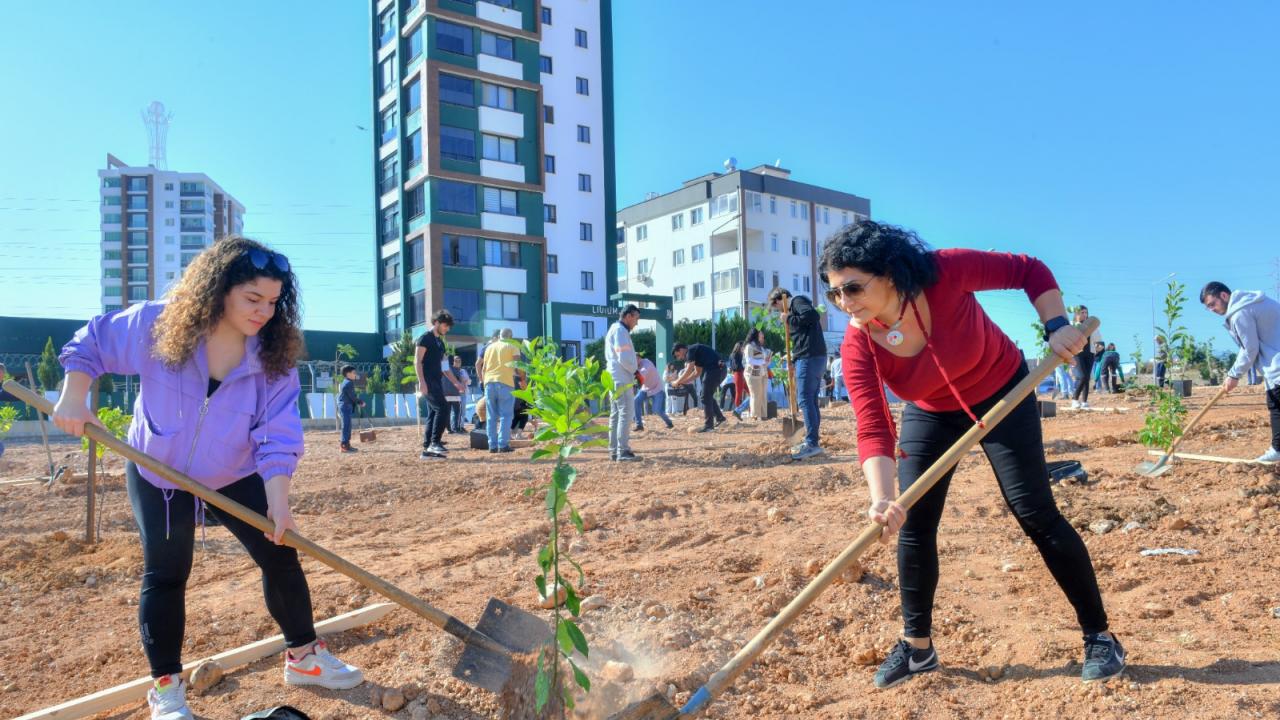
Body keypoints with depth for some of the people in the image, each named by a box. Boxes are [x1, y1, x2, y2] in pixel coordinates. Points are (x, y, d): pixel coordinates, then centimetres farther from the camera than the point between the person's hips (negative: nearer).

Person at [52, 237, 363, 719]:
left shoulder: (275, 359, -19)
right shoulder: (156, 326, -20)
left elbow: (277, 439, -22)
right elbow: (90, 343, -2)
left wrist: (278, 504, -29)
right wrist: (74, 399, -13)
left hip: (235, 477, 1)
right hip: (156, 474, -1)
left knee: (281, 557, 0)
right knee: (165, 575, 3)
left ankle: (304, 657, 18)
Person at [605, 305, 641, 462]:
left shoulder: (615, 330, 18)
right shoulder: (620, 330, -13)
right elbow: (624, 358, -21)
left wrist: (632, 372, 11)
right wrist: (635, 371, -5)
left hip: (615, 379, 10)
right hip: (622, 380, -10)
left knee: (616, 415, 11)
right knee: (625, 414, -11)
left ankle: (614, 451, 14)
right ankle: (623, 452, -12)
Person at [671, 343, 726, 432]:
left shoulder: (691, 350, -4)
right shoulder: (695, 351, 24)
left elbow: (688, 371, -9)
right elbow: (697, 372, 26)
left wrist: (677, 381, 2)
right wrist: (684, 382, 20)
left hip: (714, 370, -9)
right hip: (720, 370, 9)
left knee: (705, 398, -2)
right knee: (708, 396, 21)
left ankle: (708, 425, 0)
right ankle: (719, 417, 23)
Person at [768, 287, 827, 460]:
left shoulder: (797, 301, -3)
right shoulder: (796, 307, 24)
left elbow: (813, 315, -24)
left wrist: (789, 319, -13)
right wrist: (794, 355, 18)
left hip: (809, 357, -10)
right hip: (814, 357, 10)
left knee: (805, 400, -11)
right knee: (810, 400, 11)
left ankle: (812, 444, -13)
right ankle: (812, 443, 14)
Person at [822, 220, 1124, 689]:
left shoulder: (945, 273, -32)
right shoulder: (857, 348, -27)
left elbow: (1031, 271, -17)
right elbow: (873, 430, -33)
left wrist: (1056, 326, -30)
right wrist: (882, 498, -48)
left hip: (1002, 394, -2)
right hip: (930, 414, 2)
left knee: (1034, 512, -3)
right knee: (912, 524, -2)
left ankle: (1099, 636, 17)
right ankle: (917, 647, 16)